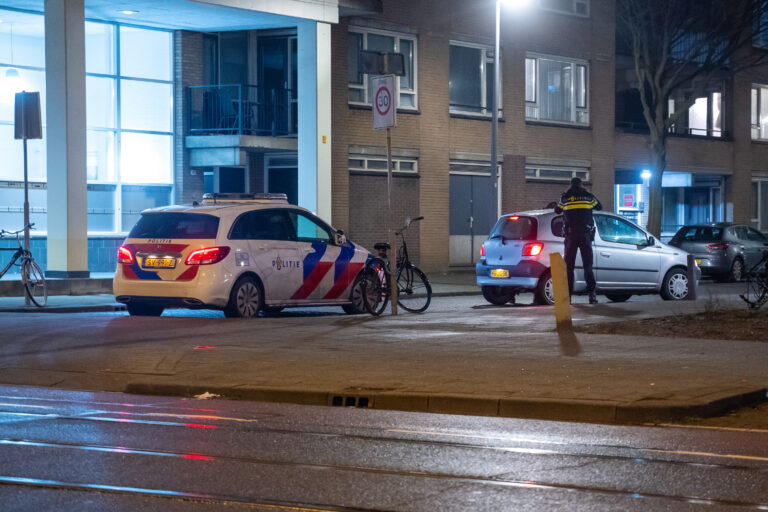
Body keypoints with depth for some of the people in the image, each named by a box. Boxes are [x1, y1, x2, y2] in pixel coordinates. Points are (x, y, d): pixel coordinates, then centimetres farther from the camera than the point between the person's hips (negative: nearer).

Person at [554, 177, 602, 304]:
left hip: (570, 235, 0)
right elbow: (599, 207, 21)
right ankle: (591, 293, -9)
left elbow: (557, 210, 21)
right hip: (585, 234, 0)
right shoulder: (588, 196, 5)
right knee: (588, 265, 3)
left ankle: (567, 294, -3)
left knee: (568, 265, 5)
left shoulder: (565, 197, 4)